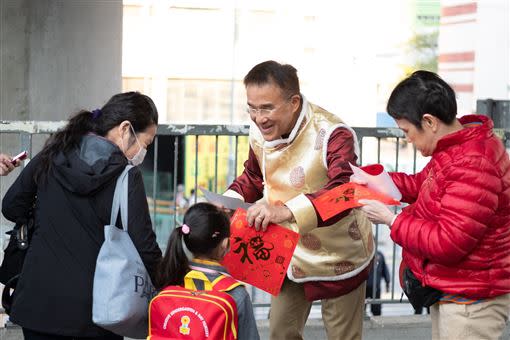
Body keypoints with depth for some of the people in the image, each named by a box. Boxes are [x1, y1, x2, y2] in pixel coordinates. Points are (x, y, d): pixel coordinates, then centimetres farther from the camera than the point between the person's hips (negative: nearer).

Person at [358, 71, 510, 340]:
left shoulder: (473, 166, -28)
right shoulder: (459, 148, 4)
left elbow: (447, 243, -28)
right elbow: (424, 185, 20)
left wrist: (391, 220, -17)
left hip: (471, 302, -10)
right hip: (450, 291, 10)